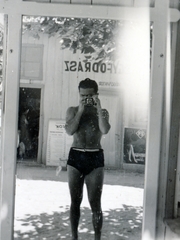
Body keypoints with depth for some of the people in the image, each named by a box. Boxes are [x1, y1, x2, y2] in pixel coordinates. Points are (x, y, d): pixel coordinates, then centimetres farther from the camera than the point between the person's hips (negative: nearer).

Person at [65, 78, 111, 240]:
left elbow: (105, 130, -15)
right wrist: (80, 110, -13)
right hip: (75, 157, 1)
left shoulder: (102, 112, 4)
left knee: (95, 203, -2)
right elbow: (70, 130, -12)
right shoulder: (73, 110, 5)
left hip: (95, 158, -1)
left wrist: (98, 108, -15)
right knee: (75, 201, 9)